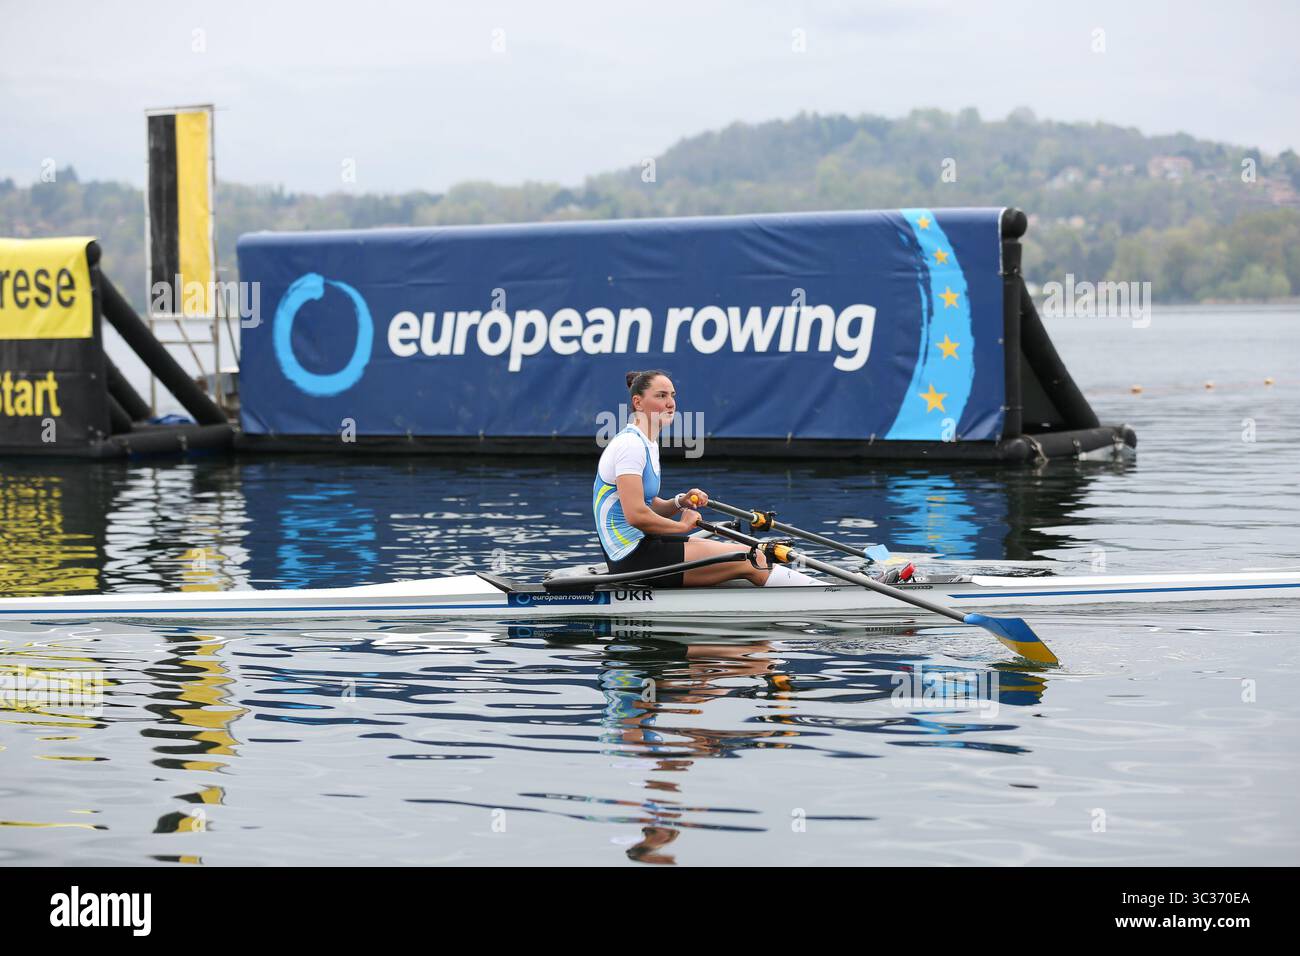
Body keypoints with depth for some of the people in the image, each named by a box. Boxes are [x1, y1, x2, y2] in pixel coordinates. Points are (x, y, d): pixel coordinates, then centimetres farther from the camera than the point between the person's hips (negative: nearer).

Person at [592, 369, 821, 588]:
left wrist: (679, 502, 1)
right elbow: (636, 515, -25)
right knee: (750, 560, -9)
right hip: (633, 556, -10)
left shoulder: (647, 444, 15)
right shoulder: (630, 445, -17)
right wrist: (682, 525, -10)